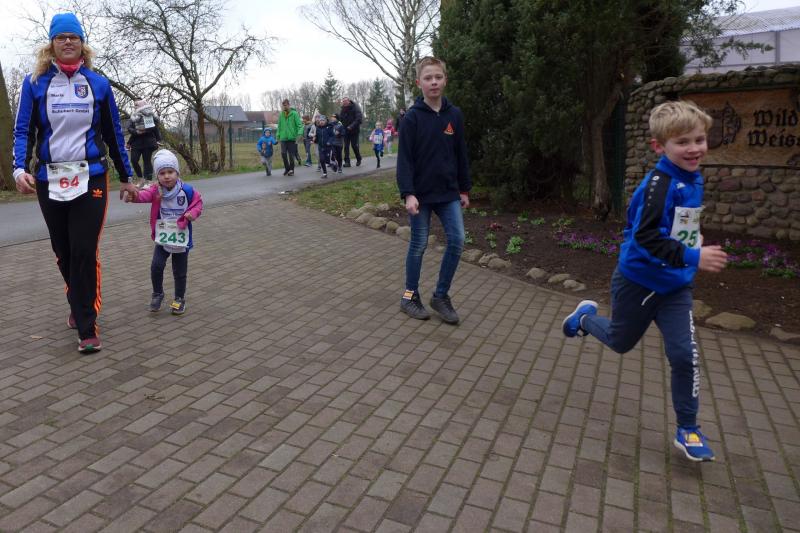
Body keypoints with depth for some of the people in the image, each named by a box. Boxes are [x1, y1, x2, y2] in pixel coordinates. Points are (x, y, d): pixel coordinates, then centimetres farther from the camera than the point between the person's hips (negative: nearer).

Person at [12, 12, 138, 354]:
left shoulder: (98, 84, 6)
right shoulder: (35, 83, 4)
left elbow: (114, 133, 11)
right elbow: (23, 130, 0)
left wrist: (126, 177, 13)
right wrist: (20, 168, -18)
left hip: (90, 179, -2)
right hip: (50, 181, 2)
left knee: (85, 252, -8)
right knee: (63, 252, 12)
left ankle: (86, 328, -1)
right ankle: (79, 305, 36)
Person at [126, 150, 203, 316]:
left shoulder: (187, 190, -9)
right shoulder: (156, 191, -9)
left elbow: (198, 202, 3)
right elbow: (145, 195, -27)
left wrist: (192, 213, -18)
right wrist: (135, 196, -50)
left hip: (181, 238, -1)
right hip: (162, 238, 1)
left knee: (180, 272, 9)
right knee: (156, 266, -12)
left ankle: (180, 299, 28)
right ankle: (157, 293, 13)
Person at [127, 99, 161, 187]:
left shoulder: (150, 115, 1)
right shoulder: (133, 117, 12)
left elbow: (155, 127, 0)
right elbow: (129, 128, 3)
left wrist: (158, 140, -6)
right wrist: (136, 131, -15)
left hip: (148, 141, -4)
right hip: (136, 141, 4)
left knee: (147, 161, -3)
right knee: (134, 160, -5)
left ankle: (148, 181, -2)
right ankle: (141, 179, 8)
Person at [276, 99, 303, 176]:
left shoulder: (294, 114, -3)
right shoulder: (281, 115, 9)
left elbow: (299, 124, -8)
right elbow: (279, 126, 15)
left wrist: (299, 133, -21)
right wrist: (278, 135, 7)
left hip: (292, 138, -3)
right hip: (283, 138, 3)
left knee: (291, 155, 1)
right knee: (283, 153, -6)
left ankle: (291, 170, 15)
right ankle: (287, 168, 13)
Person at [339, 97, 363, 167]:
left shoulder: (355, 108, -11)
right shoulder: (343, 109, 6)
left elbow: (359, 119, -18)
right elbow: (340, 118, 11)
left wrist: (352, 126, -26)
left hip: (354, 130, -5)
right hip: (346, 130, 5)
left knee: (354, 145, -2)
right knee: (346, 146, -1)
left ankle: (358, 159, 21)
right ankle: (347, 162, 1)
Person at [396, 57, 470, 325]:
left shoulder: (455, 115, 5)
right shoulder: (412, 117, -7)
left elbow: (461, 154, 11)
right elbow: (405, 158, -11)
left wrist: (464, 189, 11)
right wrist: (408, 194, -20)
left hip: (449, 193, 4)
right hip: (421, 193, -4)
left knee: (456, 240, -2)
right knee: (419, 244, 4)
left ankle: (441, 295, 14)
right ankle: (410, 295, 21)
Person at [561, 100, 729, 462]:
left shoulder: (693, 179, 2)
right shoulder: (659, 184, -24)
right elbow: (645, 237, -32)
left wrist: (692, 242, 8)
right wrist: (693, 257, -36)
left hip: (675, 285, 6)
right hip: (639, 282, -6)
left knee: (684, 354, -1)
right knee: (620, 342, 17)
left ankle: (687, 430, 15)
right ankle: (586, 317, 49)